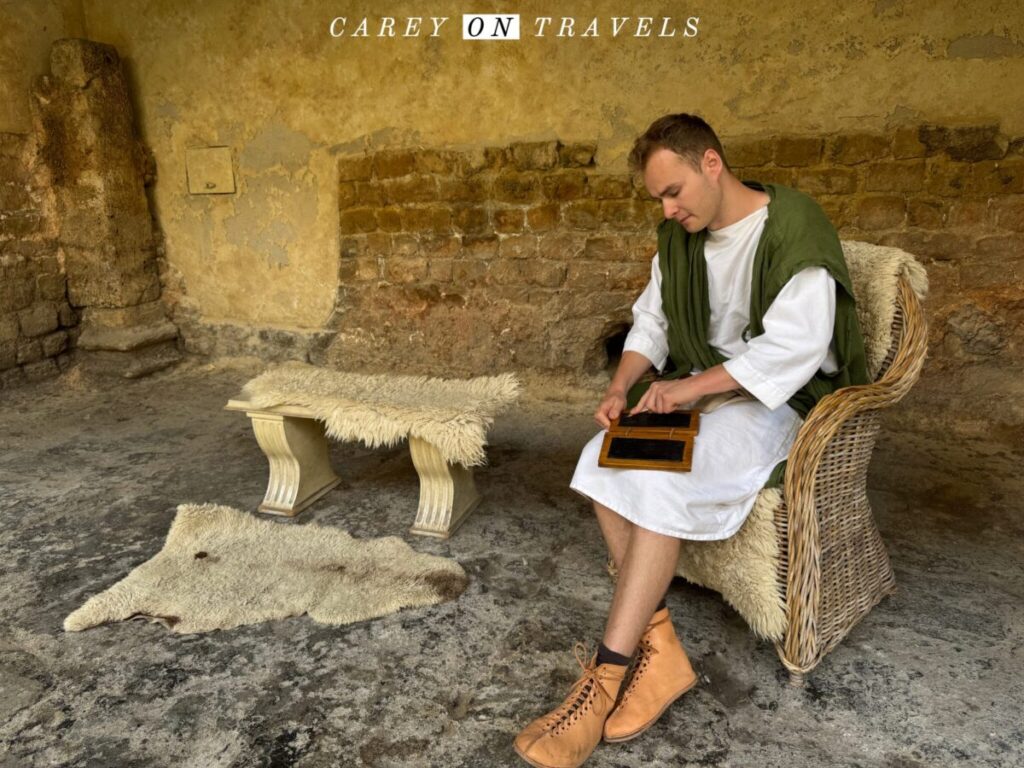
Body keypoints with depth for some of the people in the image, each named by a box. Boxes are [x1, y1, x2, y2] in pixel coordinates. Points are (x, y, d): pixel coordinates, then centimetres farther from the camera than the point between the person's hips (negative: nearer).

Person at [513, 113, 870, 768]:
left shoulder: (794, 228, -13)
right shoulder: (681, 235, 9)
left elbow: (796, 347, -22)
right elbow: (651, 321, 9)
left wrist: (693, 385, -26)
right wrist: (622, 387, -10)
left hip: (780, 401, -7)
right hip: (700, 390, 7)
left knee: (658, 481, -31)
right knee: (604, 459, -19)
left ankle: (605, 680, -23)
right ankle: (661, 654, -17)